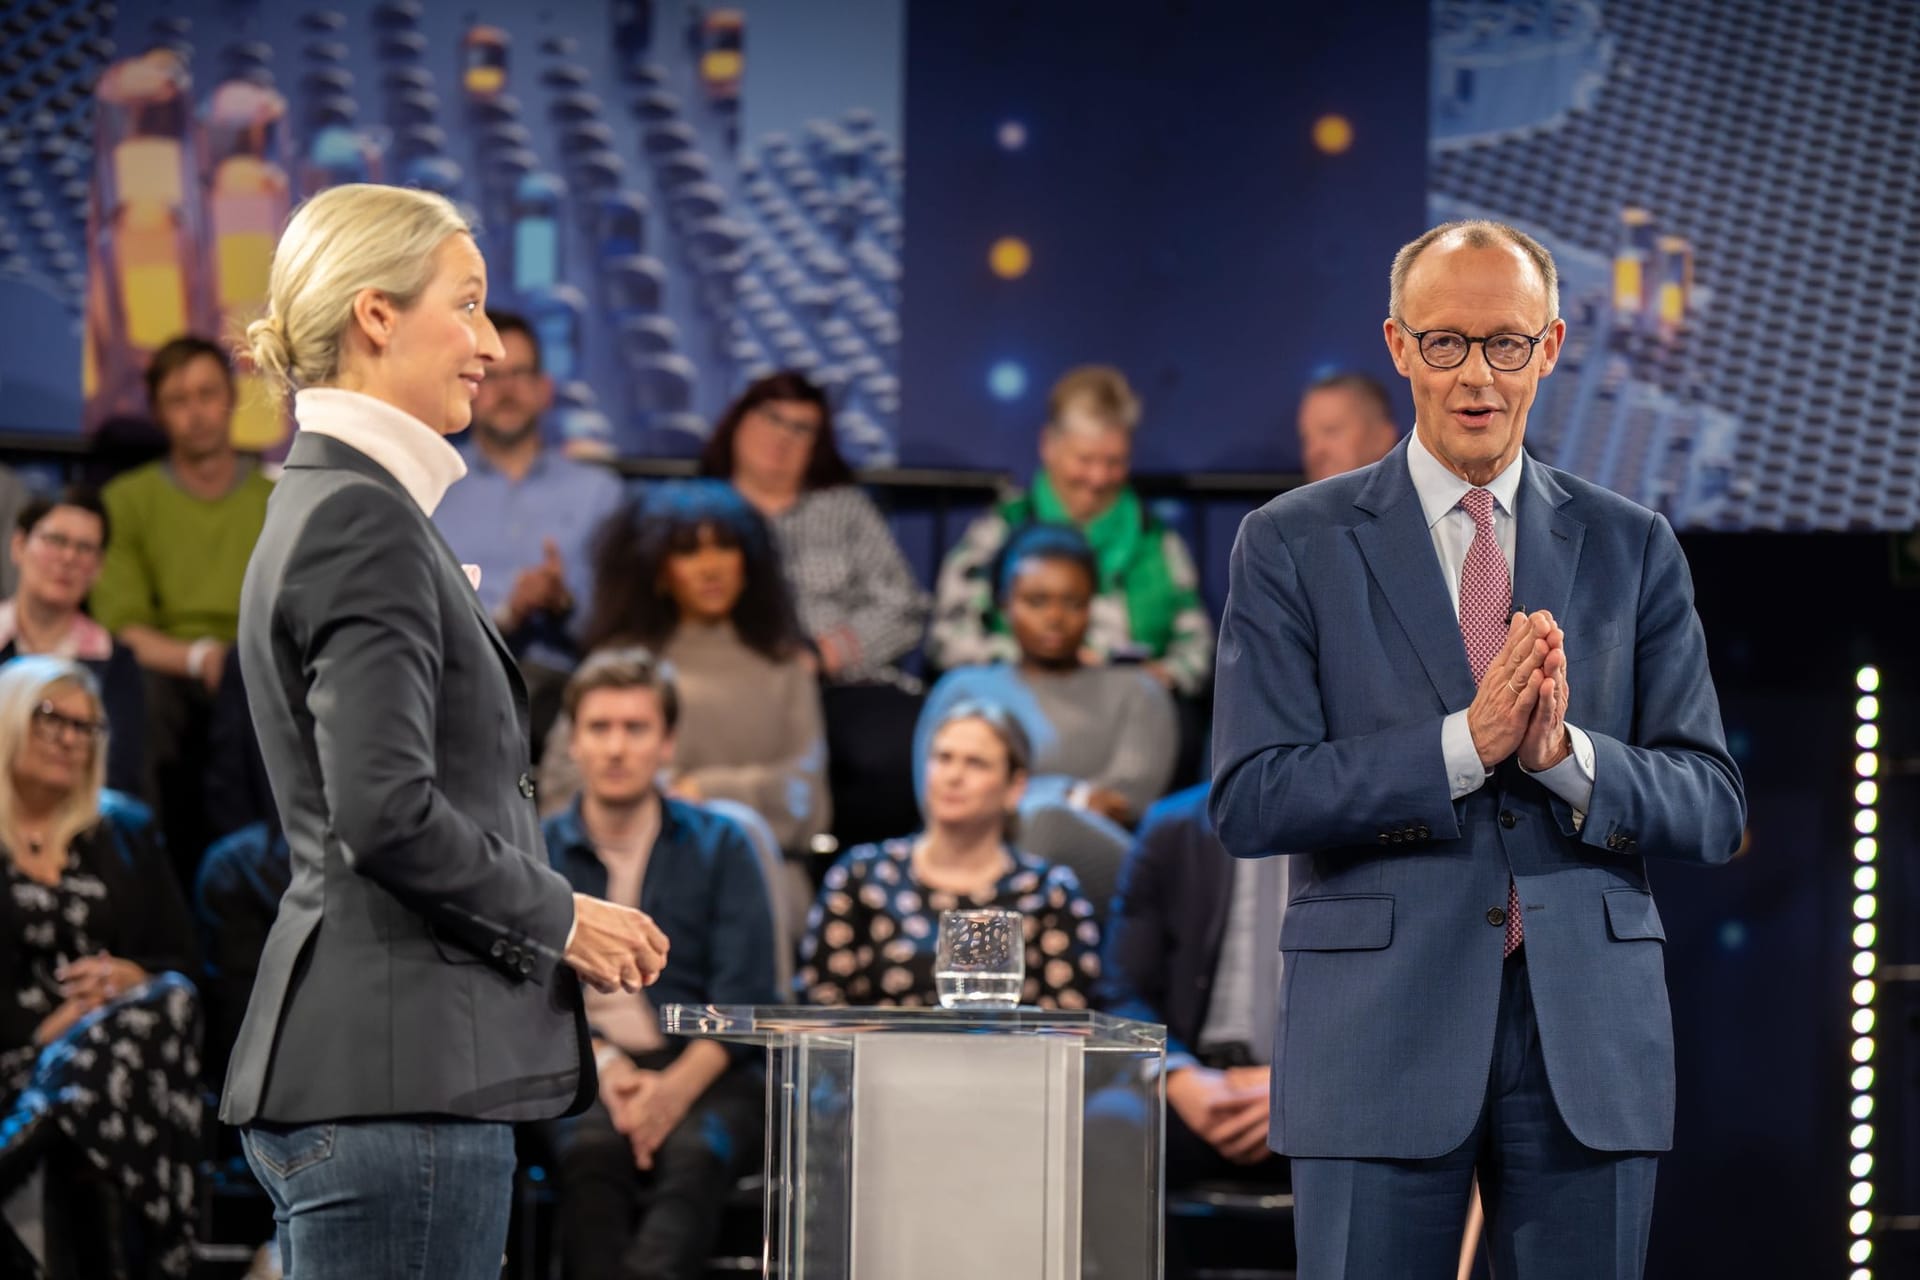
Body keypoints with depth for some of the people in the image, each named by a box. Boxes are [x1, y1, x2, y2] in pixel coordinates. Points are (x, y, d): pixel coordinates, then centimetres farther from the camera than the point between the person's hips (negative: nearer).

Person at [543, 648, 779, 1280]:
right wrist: (600, 1062, -16)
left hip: (702, 1070, 0)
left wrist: (677, 1086, -16)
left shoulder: (719, 847, 12)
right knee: (591, 1151, -35)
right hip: (580, 1078, 0)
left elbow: (747, 1000, 2)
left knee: (695, 1153, -36)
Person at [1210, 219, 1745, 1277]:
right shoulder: (1293, 545, 3)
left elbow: (1712, 810, 5)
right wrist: (1464, 742, -17)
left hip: (1589, 1037, 2)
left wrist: (1563, 755, -14)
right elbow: (1249, 802, -6)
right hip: (1379, 1029, -2)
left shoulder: (1631, 549, 10)